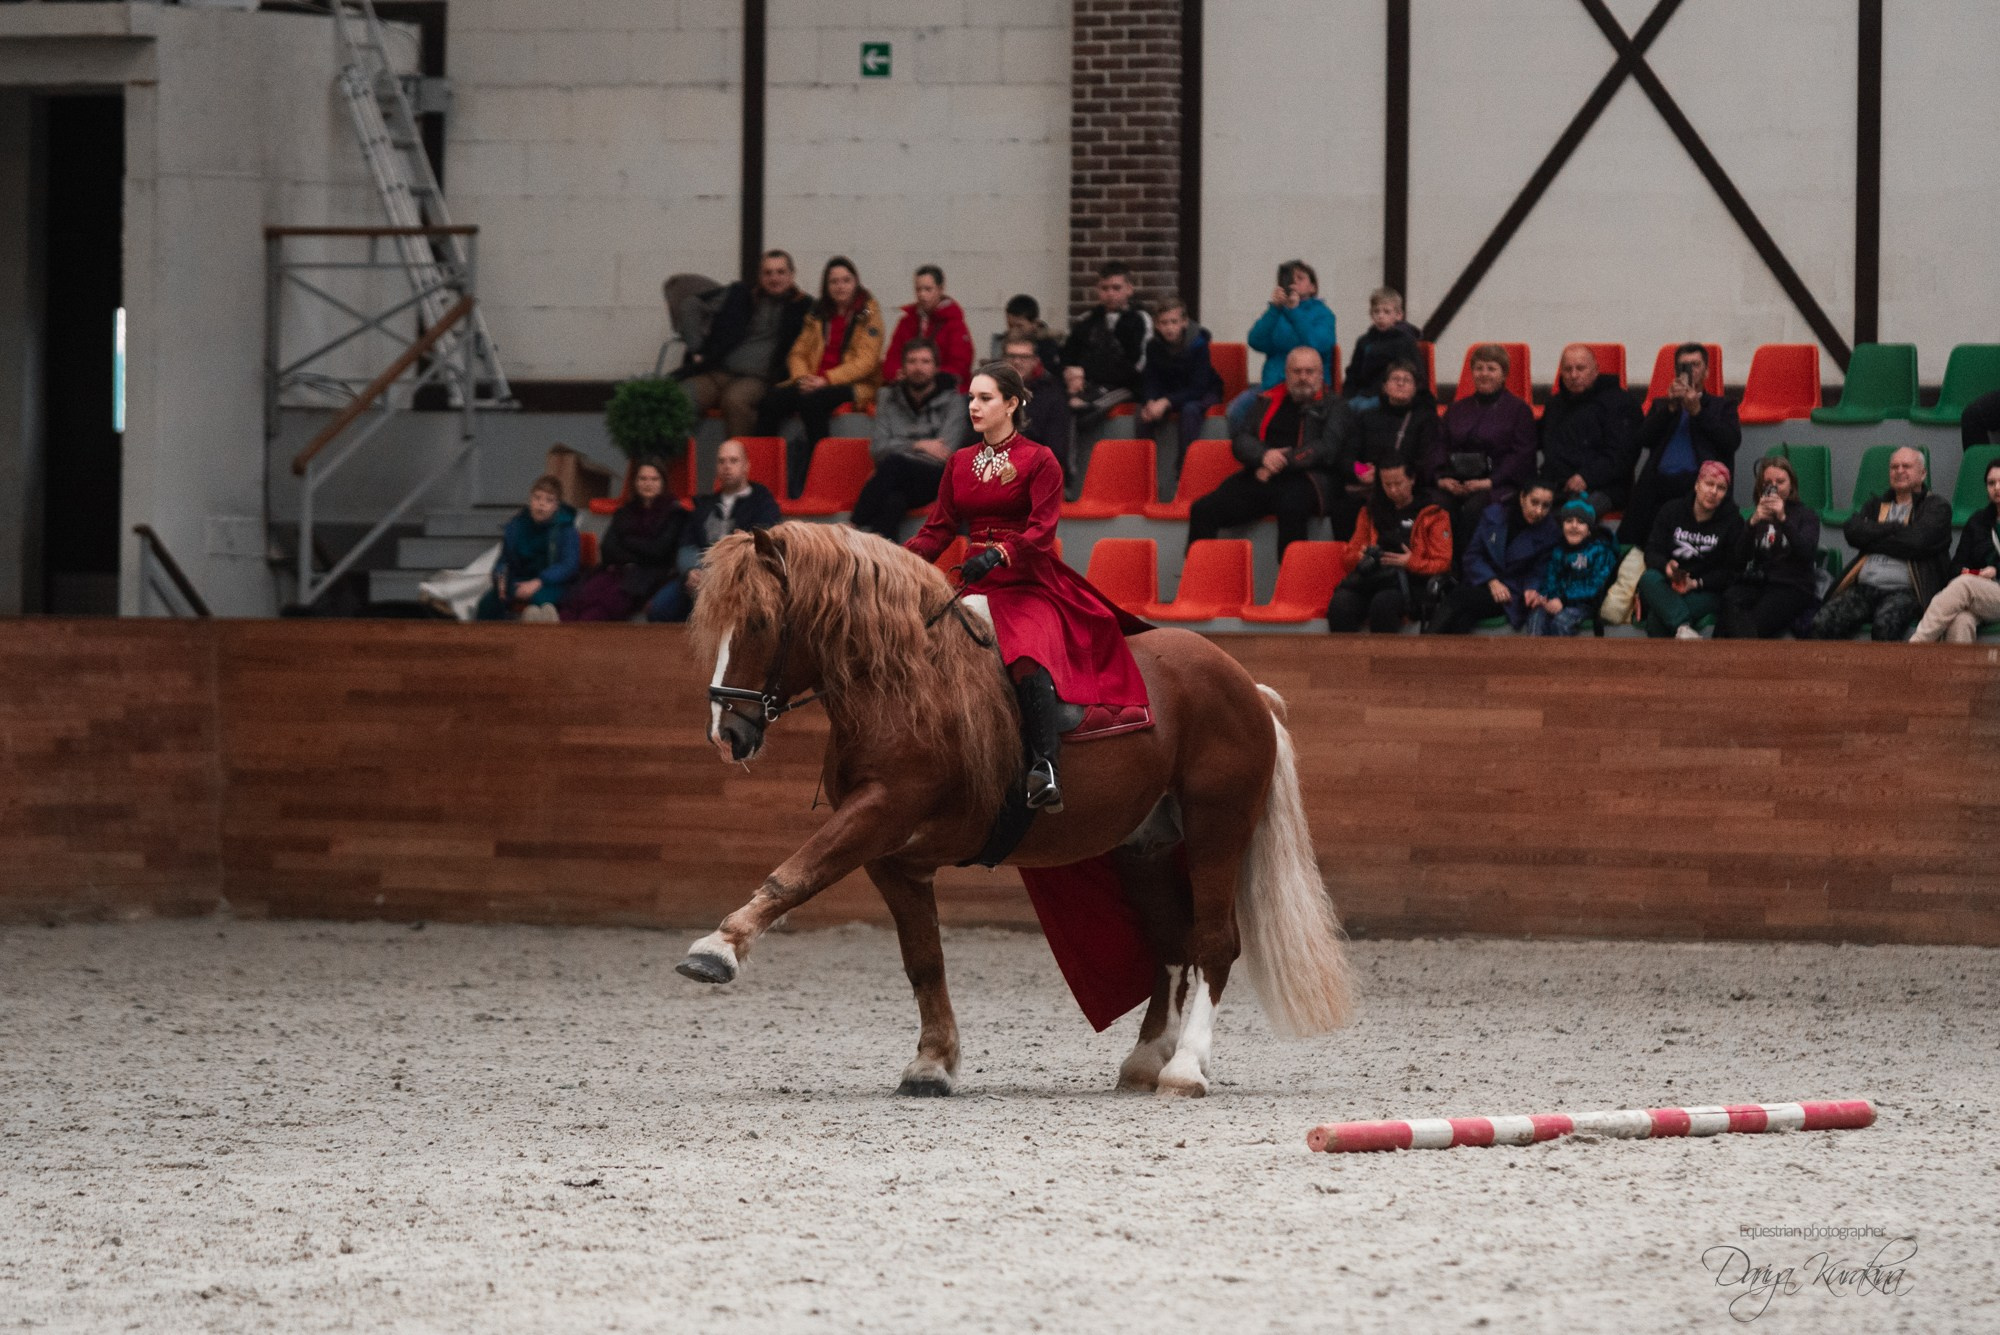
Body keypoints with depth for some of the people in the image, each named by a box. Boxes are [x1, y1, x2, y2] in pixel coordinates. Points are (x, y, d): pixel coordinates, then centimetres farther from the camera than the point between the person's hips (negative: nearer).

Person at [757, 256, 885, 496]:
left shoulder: (868, 313, 1)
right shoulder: (818, 314, 19)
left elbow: (866, 361, -9)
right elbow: (799, 353, 18)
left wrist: (827, 379, -19)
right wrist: (802, 377, -6)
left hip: (853, 386, -5)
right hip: (813, 383, 5)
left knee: (811, 401, -36)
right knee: (771, 401, -23)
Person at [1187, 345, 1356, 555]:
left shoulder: (1335, 409, 12)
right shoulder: (1270, 403, 23)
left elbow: (1326, 449, -3)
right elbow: (1241, 439, 13)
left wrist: (1282, 462, -12)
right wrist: (1263, 456, -10)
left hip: (1306, 479, -4)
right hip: (1262, 477, 4)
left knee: (1291, 506, -41)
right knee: (1202, 511, -19)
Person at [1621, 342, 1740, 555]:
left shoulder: (1721, 407, 25)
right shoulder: (1662, 405, 31)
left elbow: (1732, 441, 5)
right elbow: (1643, 439, 13)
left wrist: (1697, 411, 0)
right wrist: (1671, 408, 1)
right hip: (1660, 482, 2)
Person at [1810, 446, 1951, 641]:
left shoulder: (1936, 507, 10)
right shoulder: (1877, 505, 26)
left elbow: (1916, 541, -9)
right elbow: (1851, 531, 6)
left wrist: (1871, 541, 2)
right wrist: (1896, 528, 0)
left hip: (1903, 590, -4)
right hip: (1864, 587, 4)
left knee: (1885, 624, -39)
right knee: (1823, 622, -24)